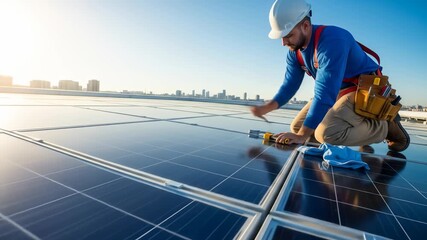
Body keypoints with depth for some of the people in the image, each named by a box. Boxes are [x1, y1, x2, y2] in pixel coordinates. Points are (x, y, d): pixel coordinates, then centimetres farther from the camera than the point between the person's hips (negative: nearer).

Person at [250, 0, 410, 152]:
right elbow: (289, 85, 0)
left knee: (326, 133, -29)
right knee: (297, 127, 1)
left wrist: (302, 135, -33)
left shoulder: (332, 40, -28)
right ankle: (359, 126, 13)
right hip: (337, 93, 8)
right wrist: (266, 108, -18)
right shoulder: (294, 51, -3)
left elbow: (325, 93, -34)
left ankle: (386, 126, -2)